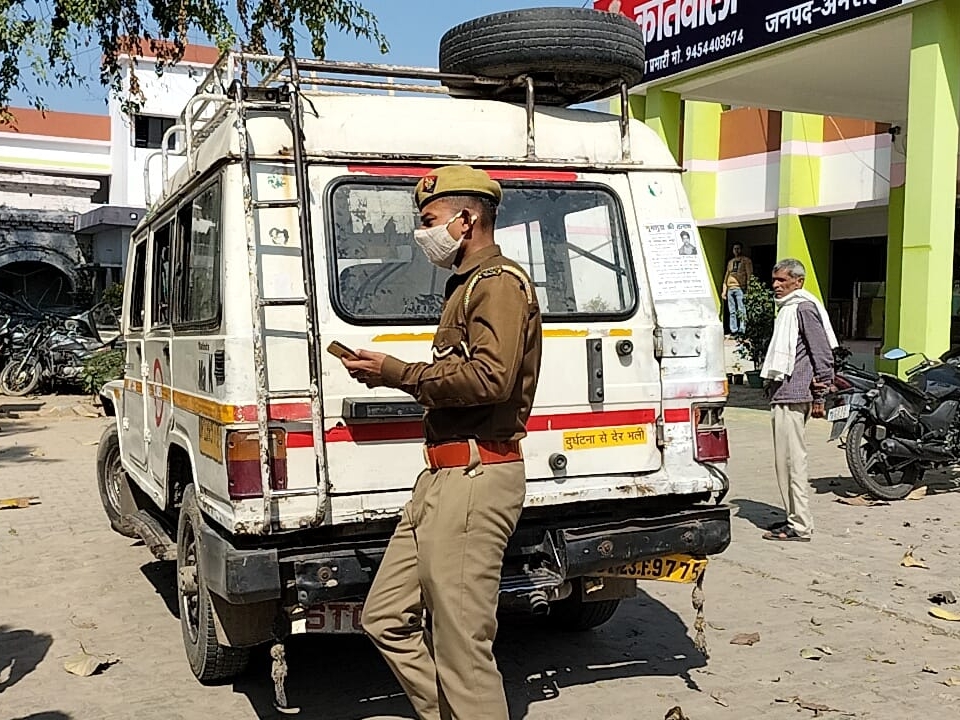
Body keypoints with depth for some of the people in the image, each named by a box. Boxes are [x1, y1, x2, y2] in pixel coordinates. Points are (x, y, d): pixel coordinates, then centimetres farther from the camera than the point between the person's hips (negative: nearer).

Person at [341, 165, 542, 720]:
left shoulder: (499, 283, -8)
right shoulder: (467, 285, 24)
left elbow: (489, 378, -23)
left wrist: (397, 374, -14)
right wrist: (393, 375, 12)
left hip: (475, 480, -11)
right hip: (445, 477, 11)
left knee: (461, 647, -6)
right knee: (387, 618, 14)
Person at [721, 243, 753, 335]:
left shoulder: (746, 260, 5)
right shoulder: (730, 262, 22)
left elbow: (749, 275, -2)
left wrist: (748, 288, -12)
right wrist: (724, 290, 16)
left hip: (740, 288, -6)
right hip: (730, 288, 6)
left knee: (741, 310, -10)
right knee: (732, 311, 5)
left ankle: (742, 330, -10)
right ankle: (733, 330, 8)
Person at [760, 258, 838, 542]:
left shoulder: (804, 307, -11)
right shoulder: (787, 308, 21)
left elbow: (821, 348, -17)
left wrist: (822, 385, -16)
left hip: (792, 394, -11)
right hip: (783, 393, 11)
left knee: (791, 458, -9)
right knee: (786, 458, 14)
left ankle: (800, 526, -6)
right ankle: (796, 518, 22)